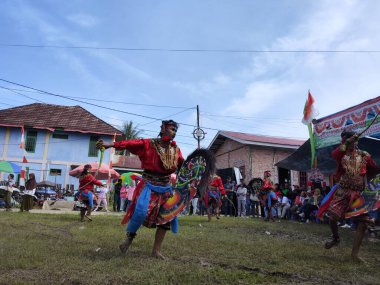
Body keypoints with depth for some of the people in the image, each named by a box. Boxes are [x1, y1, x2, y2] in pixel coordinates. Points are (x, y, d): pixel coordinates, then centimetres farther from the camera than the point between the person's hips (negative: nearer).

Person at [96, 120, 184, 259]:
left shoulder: (175, 149, 3)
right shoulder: (148, 144, -12)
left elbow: (183, 164, 13)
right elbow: (130, 143, -22)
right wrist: (110, 145, -31)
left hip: (165, 188, 6)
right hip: (149, 186, -5)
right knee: (141, 211, -24)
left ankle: (156, 250, 20)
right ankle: (129, 237, 7)